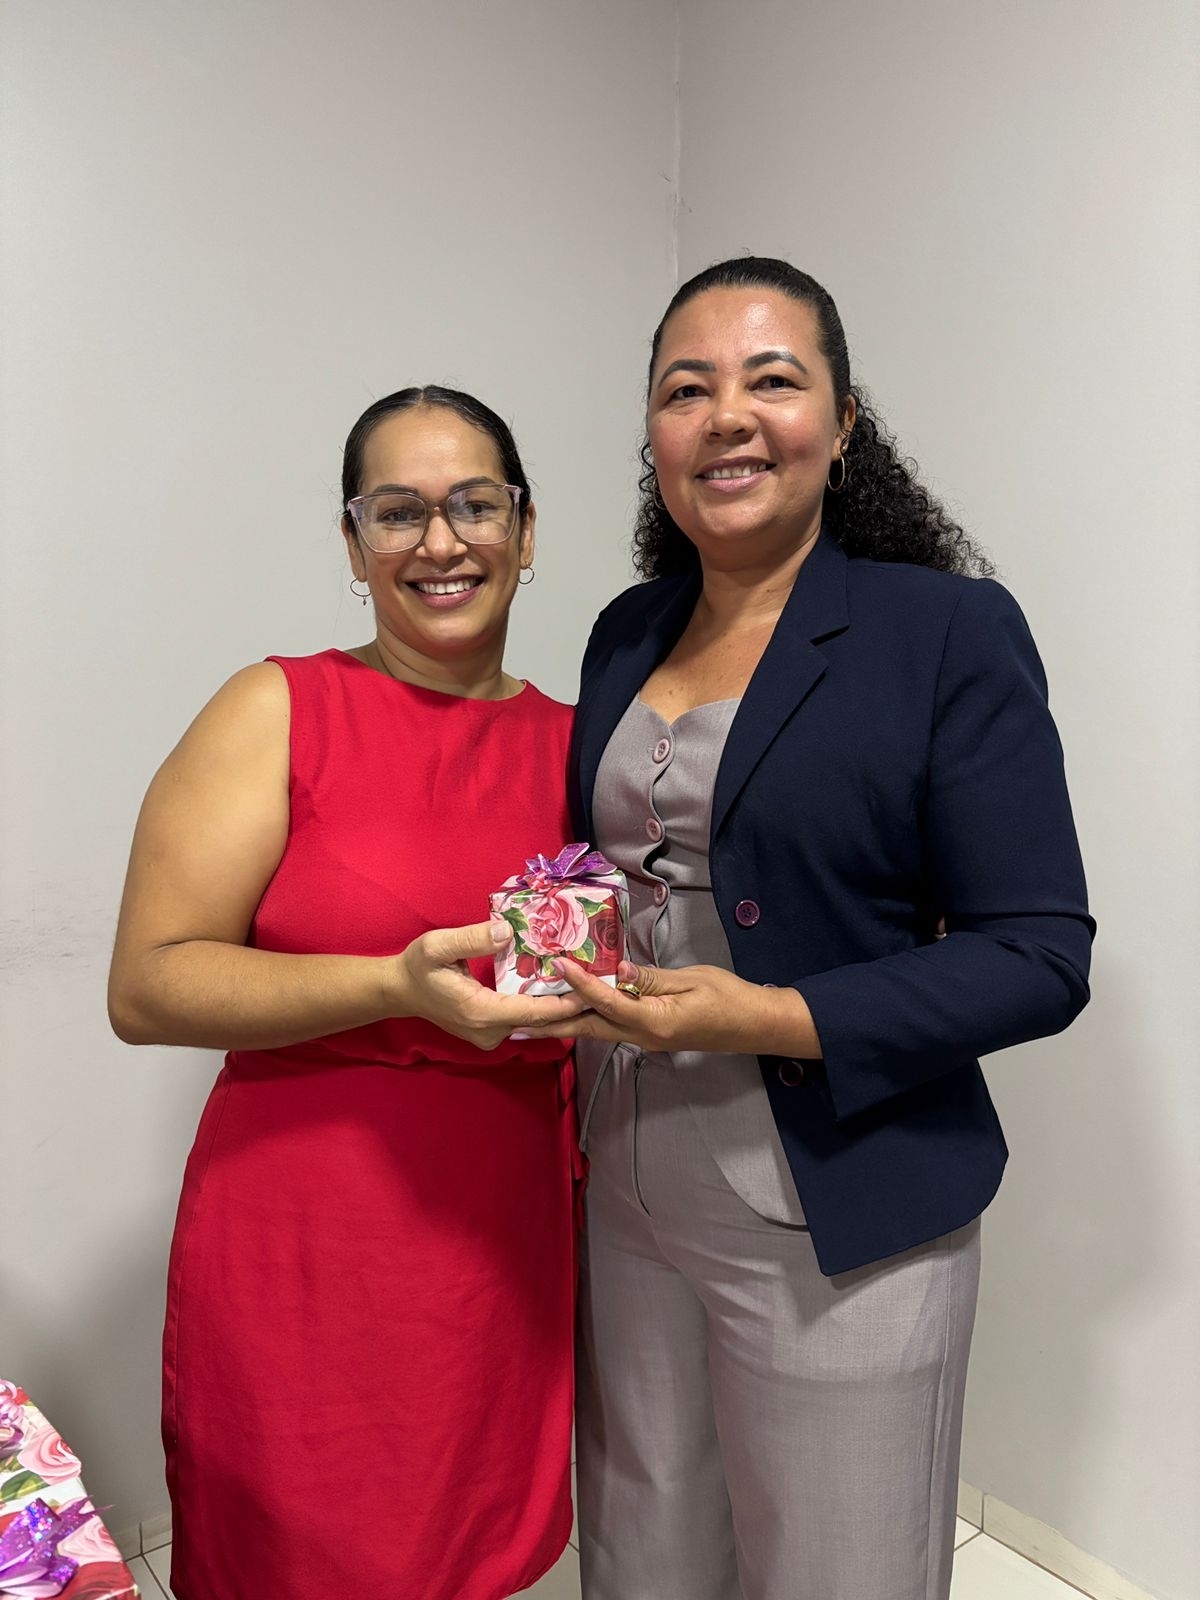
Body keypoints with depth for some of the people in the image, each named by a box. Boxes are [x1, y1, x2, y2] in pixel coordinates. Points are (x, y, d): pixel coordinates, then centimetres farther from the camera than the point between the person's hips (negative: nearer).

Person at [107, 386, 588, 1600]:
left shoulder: (572, 743, 6)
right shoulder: (278, 712, -6)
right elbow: (147, 986, -12)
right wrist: (399, 987, -22)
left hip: (506, 1261, 4)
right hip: (301, 1261, -3)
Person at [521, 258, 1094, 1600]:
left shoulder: (951, 630, -11)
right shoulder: (627, 634, 6)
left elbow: (1039, 958, -14)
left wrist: (770, 1020, -23)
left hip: (840, 1236, -5)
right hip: (626, 1201, 5)